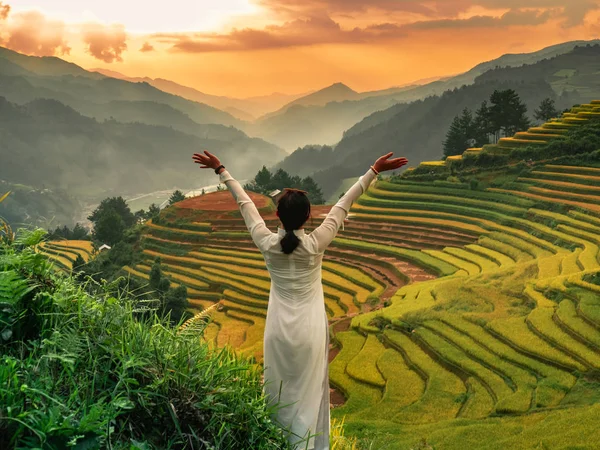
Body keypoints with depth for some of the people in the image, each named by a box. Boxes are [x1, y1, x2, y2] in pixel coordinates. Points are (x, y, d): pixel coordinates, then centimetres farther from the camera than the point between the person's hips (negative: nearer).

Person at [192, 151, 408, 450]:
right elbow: (344, 204, -13)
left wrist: (220, 170, 6)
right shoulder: (316, 244, -17)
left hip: (279, 330, 2)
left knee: (279, 392, 17)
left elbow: (244, 202, -5)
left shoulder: (267, 244, -14)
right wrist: (374, 170, -7)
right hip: (311, 330, -1)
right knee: (309, 393, 11)